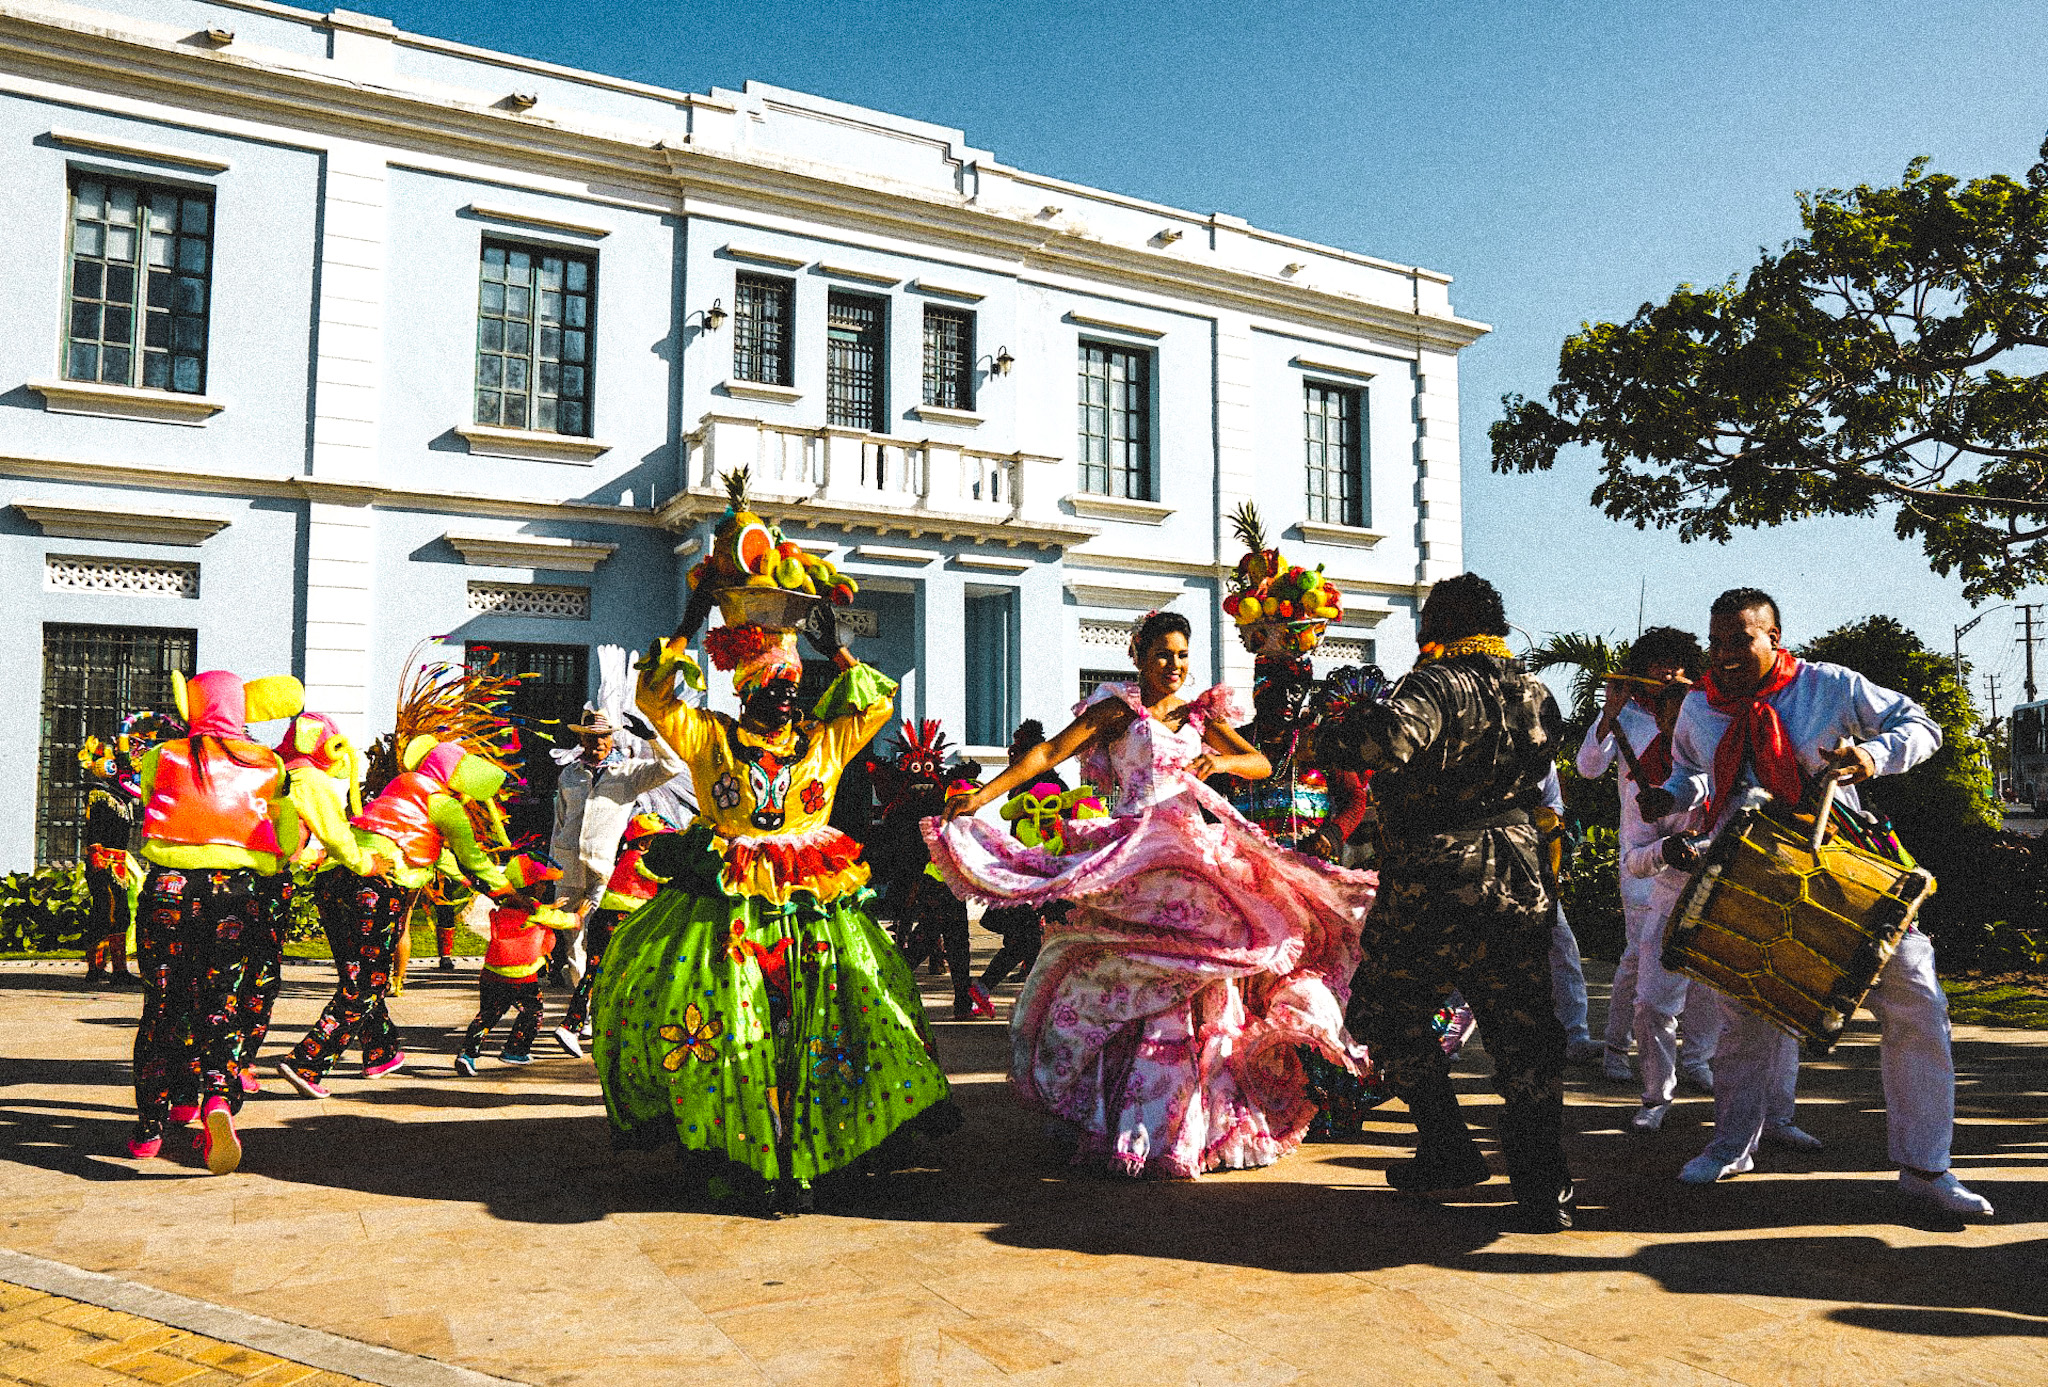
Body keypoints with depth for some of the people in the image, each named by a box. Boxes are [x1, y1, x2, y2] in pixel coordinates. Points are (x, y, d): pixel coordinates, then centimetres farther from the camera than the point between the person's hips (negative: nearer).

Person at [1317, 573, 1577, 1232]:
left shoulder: (1437, 685, -13)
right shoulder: (1537, 694, 9)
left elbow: (1384, 738, -33)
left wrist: (1331, 737, -16)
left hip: (1431, 886, -6)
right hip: (1520, 882, 6)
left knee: (1388, 1011, 15)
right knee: (1523, 1034, 11)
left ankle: (1449, 1152, 19)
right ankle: (1543, 1190, 12)